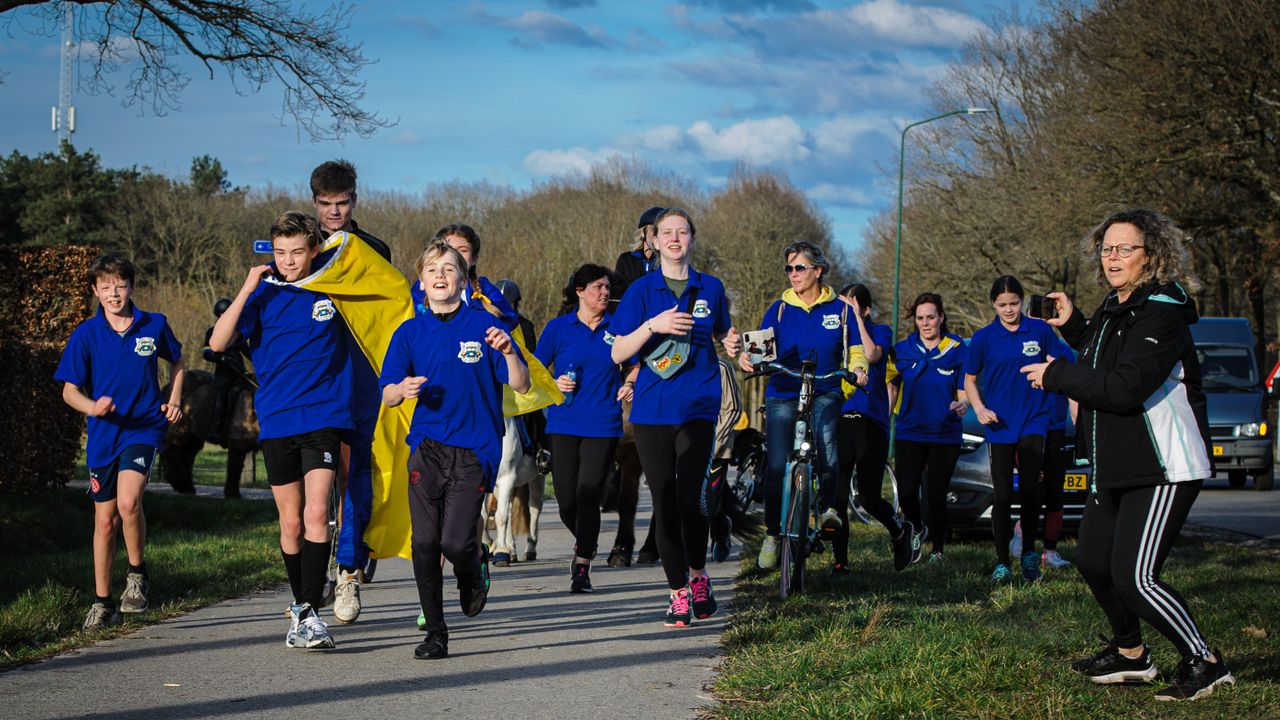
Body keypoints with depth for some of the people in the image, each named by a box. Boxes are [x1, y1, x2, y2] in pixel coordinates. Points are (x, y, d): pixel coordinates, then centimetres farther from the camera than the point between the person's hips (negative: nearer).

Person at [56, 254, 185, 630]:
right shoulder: (86, 334, -1)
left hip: (144, 428, -2)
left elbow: (177, 362, 19)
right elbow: (69, 390, 1)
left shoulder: (154, 325, 0)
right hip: (104, 434, 2)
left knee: (128, 502, -25)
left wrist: (174, 400, 4)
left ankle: (137, 573, -2)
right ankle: (102, 602, 19)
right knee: (105, 520, 7)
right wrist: (92, 407, -20)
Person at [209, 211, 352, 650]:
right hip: (276, 421, 2)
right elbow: (218, 342, -11)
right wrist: (247, 290, -16)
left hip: (324, 417, -1)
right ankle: (300, 604, 25)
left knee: (316, 514, -15)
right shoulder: (263, 293, 2)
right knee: (291, 523, 9)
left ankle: (311, 613, -16)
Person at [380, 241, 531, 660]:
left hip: (474, 450, -2)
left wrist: (508, 353, -18)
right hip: (427, 446, 2)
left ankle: (474, 566, 25)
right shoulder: (410, 332, 10)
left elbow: (521, 387, 1)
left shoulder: (483, 326, 3)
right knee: (425, 542, -5)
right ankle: (435, 633, 6)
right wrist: (403, 389, -15)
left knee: (455, 542, -12)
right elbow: (387, 396, 8)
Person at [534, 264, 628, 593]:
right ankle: (585, 544, 31)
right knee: (567, 500, 1)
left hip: (602, 425, 0)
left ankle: (582, 566, 0)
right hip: (564, 424, 1)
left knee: (588, 496, -10)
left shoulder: (617, 326, 6)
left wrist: (629, 385, -2)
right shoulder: (558, 327, 4)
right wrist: (555, 384, -10)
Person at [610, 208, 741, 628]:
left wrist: (732, 345, -1)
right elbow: (618, 353, -2)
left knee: (688, 498, -10)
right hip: (652, 410, 0)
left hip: (697, 408, 0)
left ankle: (698, 574, 15)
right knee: (664, 501, 1)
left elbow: (721, 335, 23)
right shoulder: (642, 290, 4)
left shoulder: (710, 288, 8)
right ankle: (678, 592, 11)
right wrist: (653, 326, -17)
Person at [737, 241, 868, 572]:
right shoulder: (779, 308, 7)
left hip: (824, 394, -1)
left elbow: (856, 351, 8)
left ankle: (829, 505, -7)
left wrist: (858, 370, -15)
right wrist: (748, 358, -23)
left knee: (825, 442, -30)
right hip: (782, 394, 1)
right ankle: (773, 533, 13)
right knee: (776, 465, -4)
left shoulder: (839, 309, 7)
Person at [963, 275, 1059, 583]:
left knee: (1029, 489, -14)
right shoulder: (984, 337, 2)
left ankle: (1029, 552, 5)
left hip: (1033, 422, -1)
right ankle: (1002, 562, 9)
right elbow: (969, 379, 11)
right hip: (999, 425, 1)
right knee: (1002, 496, 0)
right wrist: (979, 409, -5)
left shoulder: (1040, 330, 2)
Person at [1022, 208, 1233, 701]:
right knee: (1093, 560, 18)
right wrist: (1072, 324, 15)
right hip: (1115, 468, 10)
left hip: (1163, 470, -10)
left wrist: (1056, 375, -17)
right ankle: (1130, 654, 37)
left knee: (1134, 577, -16)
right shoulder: (1115, 308, 11)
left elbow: (1125, 387, -28)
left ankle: (1205, 664, -3)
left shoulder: (1161, 315, -19)